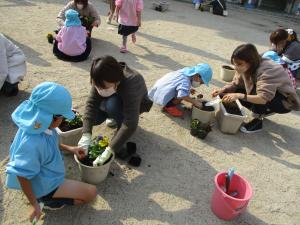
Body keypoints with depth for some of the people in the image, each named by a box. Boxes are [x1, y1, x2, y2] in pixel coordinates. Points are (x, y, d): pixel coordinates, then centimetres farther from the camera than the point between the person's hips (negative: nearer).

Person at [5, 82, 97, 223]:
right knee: (91, 193, -5)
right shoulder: (32, 145, -40)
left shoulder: (39, 126, -14)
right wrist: (34, 205, -18)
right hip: (46, 186, -8)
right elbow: (22, 176, -29)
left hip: (47, 176, 8)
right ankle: (51, 201, 4)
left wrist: (69, 148, 3)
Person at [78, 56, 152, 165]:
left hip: (135, 105, -5)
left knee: (112, 105, -36)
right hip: (113, 101, 5)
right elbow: (91, 103, -29)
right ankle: (116, 117, 12)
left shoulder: (131, 83, -42)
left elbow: (130, 124, -45)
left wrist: (109, 150, -46)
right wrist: (86, 135, -41)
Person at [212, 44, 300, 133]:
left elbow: (264, 98, -43)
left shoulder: (267, 71, -34)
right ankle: (263, 112, 7)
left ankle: (258, 121, -12)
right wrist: (223, 90, -26)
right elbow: (235, 84, -8)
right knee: (237, 91, -11)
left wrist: (239, 96, -49)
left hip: (285, 101, -8)